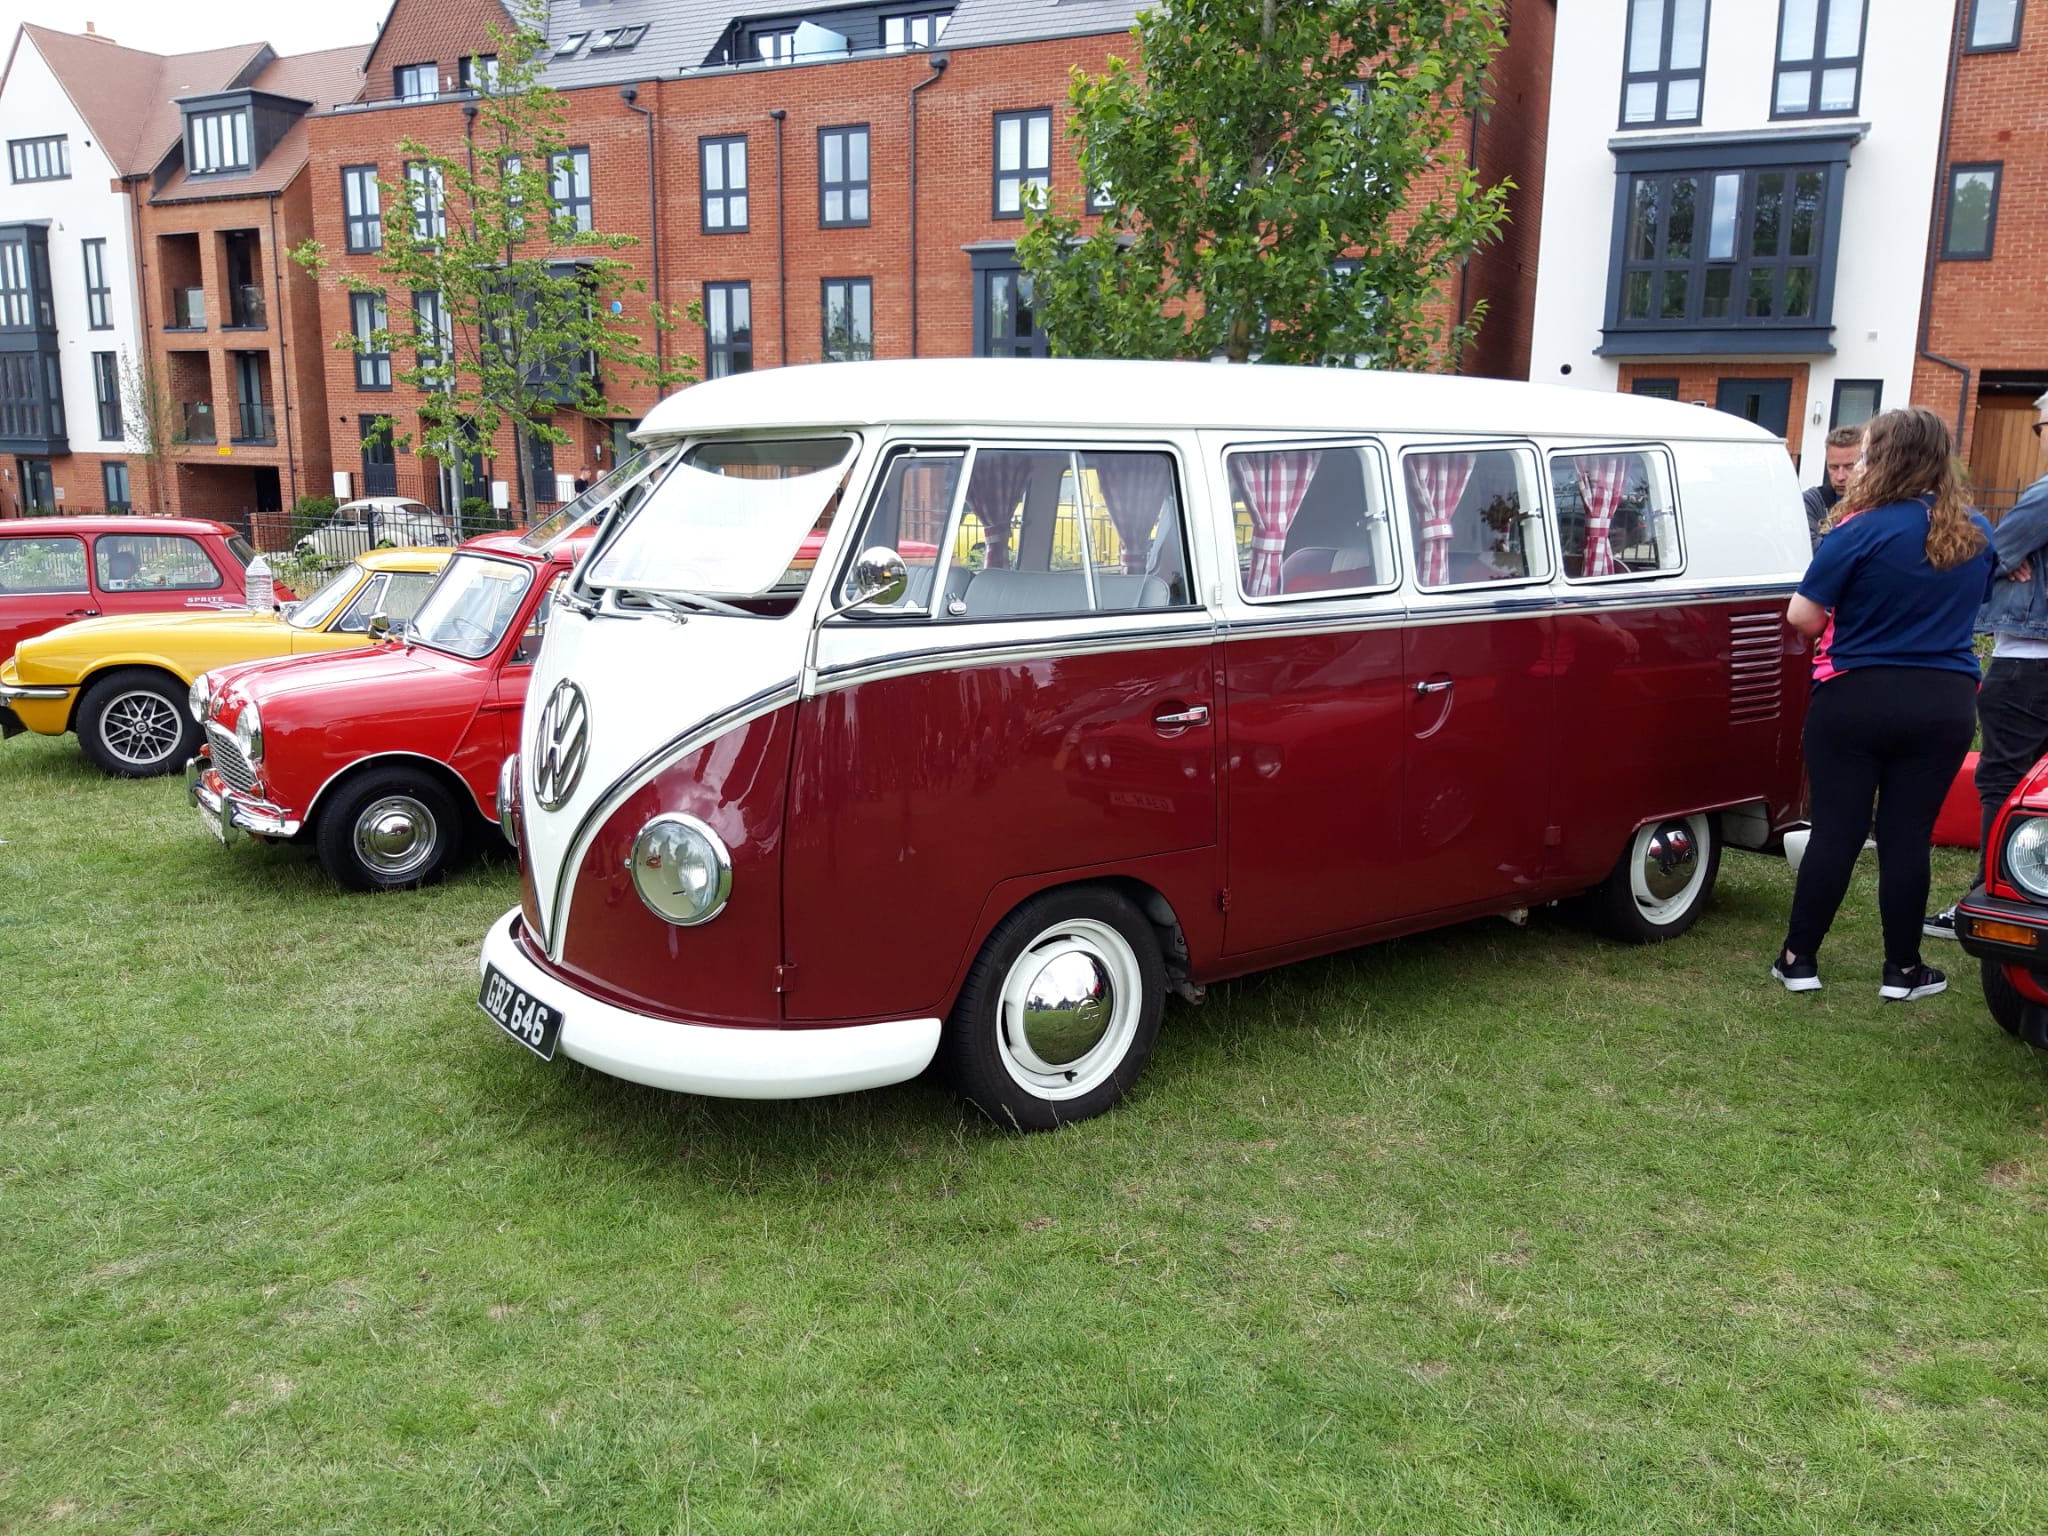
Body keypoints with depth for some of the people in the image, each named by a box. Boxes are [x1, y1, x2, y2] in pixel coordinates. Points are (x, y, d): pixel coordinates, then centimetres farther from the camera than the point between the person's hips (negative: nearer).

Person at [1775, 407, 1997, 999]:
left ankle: (1799, 959, 12)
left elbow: (1802, 618, -13)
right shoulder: (1978, 535, 5)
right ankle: (1902, 970, 16)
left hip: (1856, 699, -3)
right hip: (1945, 705, 4)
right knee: (1907, 835, 9)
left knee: (1835, 830, 4)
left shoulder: (1861, 531, -14)